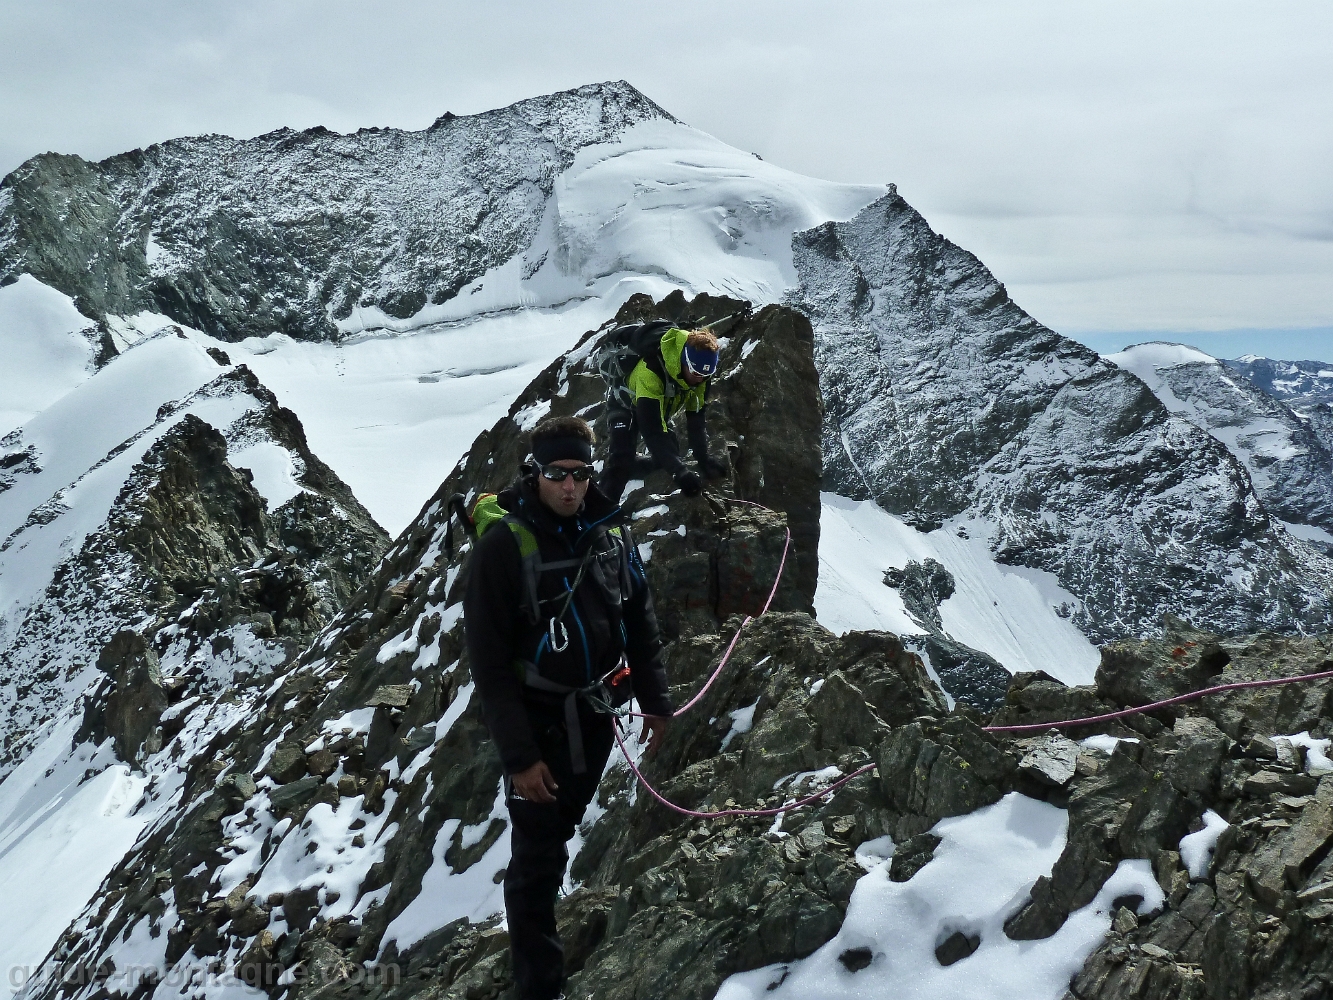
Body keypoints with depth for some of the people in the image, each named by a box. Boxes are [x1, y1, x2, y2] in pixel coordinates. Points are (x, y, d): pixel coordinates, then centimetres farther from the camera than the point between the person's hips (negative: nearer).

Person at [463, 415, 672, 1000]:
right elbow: (489, 662, -16)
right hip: (535, 721, -5)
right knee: (538, 858, 1)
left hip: (593, 715, 5)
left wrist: (654, 701, 9)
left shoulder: (610, 533, -2)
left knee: (561, 831, 20)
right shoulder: (503, 546, -17)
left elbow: (640, 622, 9)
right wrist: (518, 754, -18)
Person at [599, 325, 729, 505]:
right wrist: (679, 470, -54)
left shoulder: (699, 372, -23)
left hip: (659, 411, 7)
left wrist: (704, 458, -27)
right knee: (621, 461, -25)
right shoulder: (650, 371, -44)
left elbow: (696, 418, -15)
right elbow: (652, 431, -46)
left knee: (670, 453, -5)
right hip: (626, 406, -7)